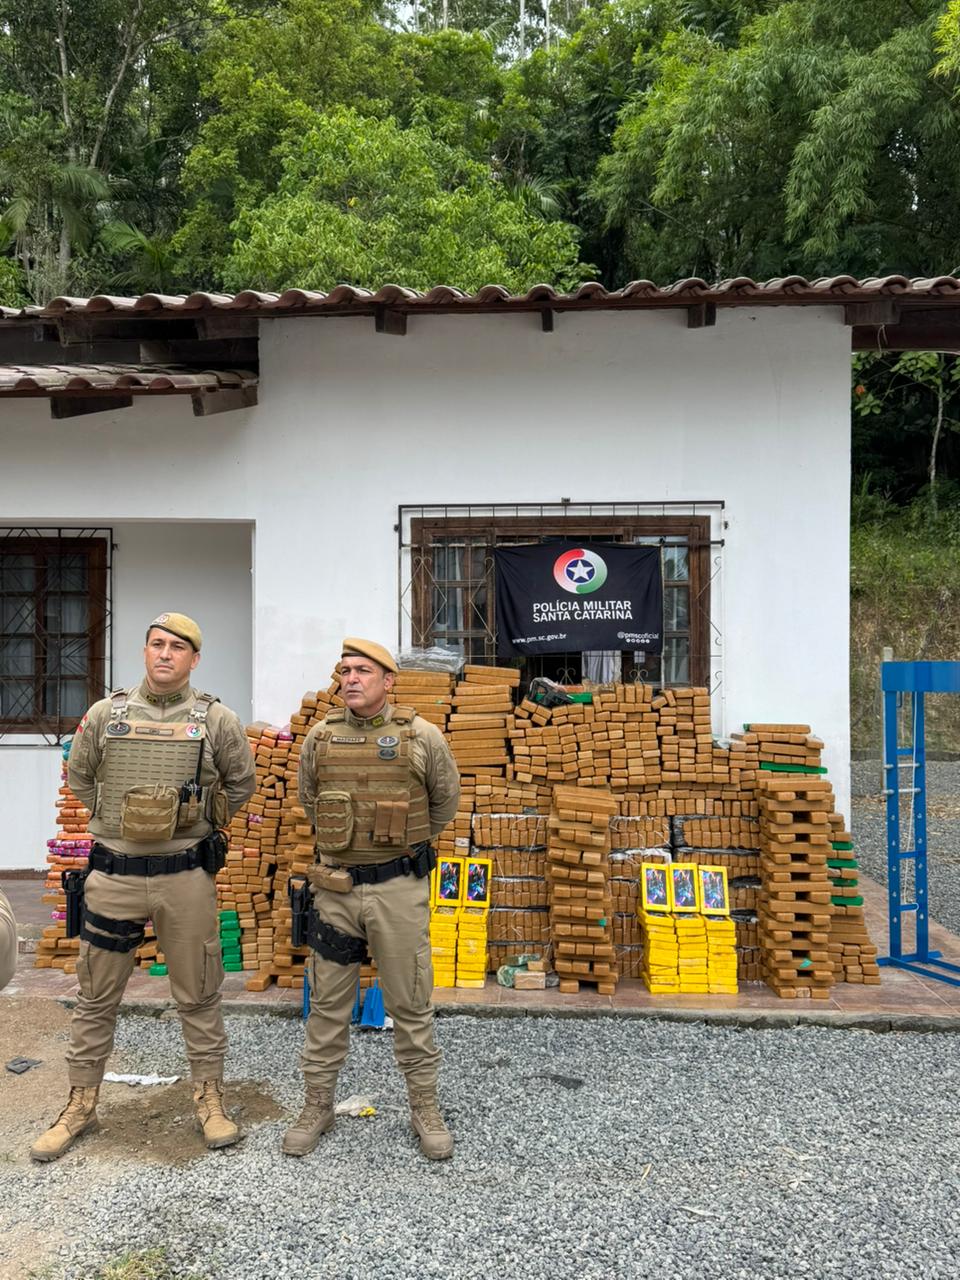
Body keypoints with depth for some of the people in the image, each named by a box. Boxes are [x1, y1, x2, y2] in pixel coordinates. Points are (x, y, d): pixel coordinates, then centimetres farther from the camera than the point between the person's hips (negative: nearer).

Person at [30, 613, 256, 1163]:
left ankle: (211, 1098, 27)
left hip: (187, 876, -1)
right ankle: (81, 1105, 32)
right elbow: (78, 776, 15)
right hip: (114, 875, 2)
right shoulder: (105, 714, -1)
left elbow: (241, 782, 9)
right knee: (97, 996, 14)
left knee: (199, 994, 10)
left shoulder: (216, 719, -5)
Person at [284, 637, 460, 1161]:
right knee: (327, 1003, 13)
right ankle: (318, 1106, 30)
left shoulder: (420, 735, -7)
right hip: (335, 886, 2)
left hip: (399, 887, -2)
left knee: (410, 1004, 9)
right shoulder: (320, 737, 0)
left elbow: (444, 800, 9)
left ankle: (425, 1108, 26)